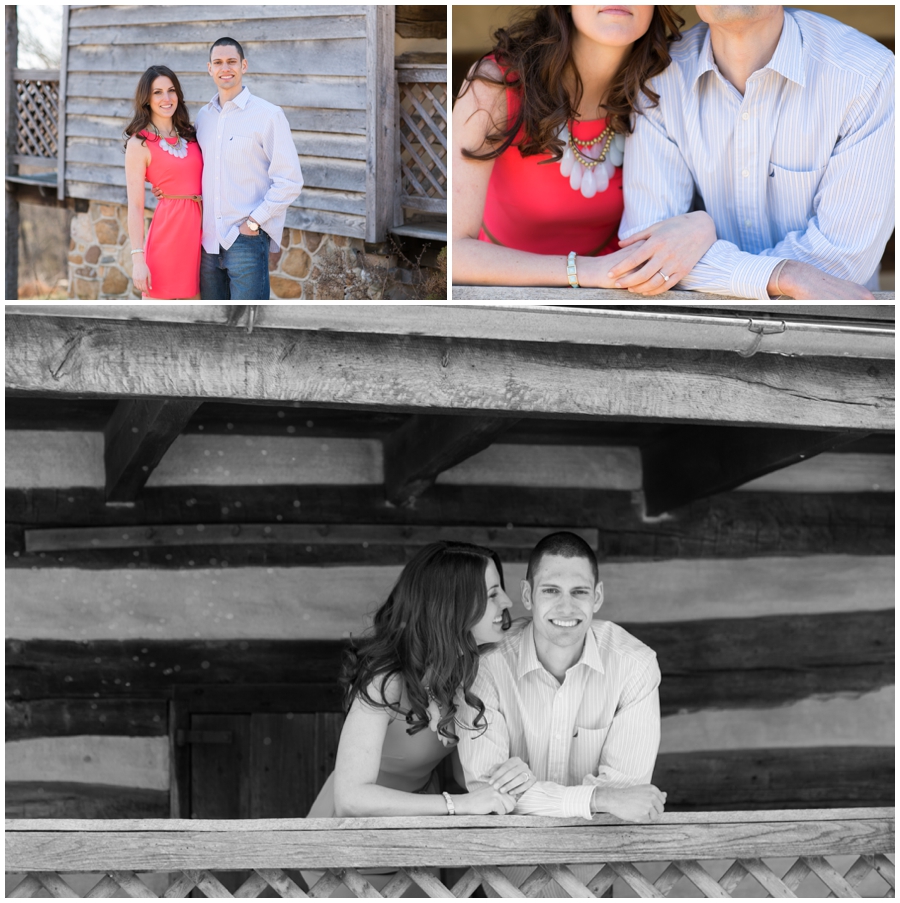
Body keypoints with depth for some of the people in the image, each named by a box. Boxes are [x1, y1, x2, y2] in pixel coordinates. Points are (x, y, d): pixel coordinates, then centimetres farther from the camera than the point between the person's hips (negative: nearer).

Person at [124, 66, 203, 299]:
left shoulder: (189, 136, 11)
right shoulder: (139, 143, -5)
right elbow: (135, 206, -8)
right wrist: (138, 259, -14)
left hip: (198, 232, 5)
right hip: (167, 233, -5)